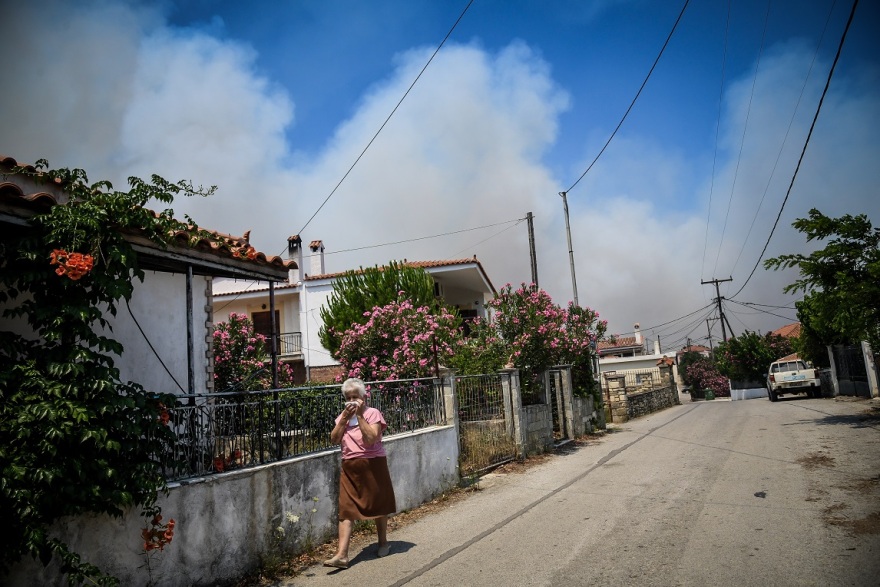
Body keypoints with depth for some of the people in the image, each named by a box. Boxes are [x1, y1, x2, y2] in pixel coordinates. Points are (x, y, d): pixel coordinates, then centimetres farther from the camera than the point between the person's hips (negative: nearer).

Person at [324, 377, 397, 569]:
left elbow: (371, 438, -21)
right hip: (350, 467, 4)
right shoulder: (343, 416, 8)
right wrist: (345, 418, -11)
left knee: (378, 504, 12)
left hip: (373, 465, -4)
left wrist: (360, 415, -21)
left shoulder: (373, 413, -8)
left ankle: (383, 542, 32)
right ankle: (342, 555, -6)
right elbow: (334, 440, -2)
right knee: (346, 509, -4)